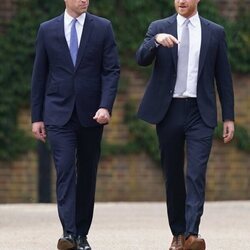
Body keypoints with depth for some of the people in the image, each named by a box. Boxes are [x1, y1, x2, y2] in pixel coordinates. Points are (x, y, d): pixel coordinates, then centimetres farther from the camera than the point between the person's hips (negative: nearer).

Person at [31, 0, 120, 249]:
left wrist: (106, 106, -14)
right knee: (65, 170, -14)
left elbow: (112, 70, -1)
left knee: (87, 174, 5)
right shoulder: (47, 30, 5)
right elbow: (39, 76, 7)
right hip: (59, 114, -1)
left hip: (91, 115, 1)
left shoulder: (103, 28, 3)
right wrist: (36, 116, 5)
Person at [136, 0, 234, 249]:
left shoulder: (215, 32, 6)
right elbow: (141, 59, -9)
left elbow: (223, 77, 8)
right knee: (173, 175, 8)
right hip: (169, 111, 1)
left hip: (200, 113, -1)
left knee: (196, 174, -14)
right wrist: (156, 41, -29)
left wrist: (229, 117, 5)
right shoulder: (159, 28, 6)